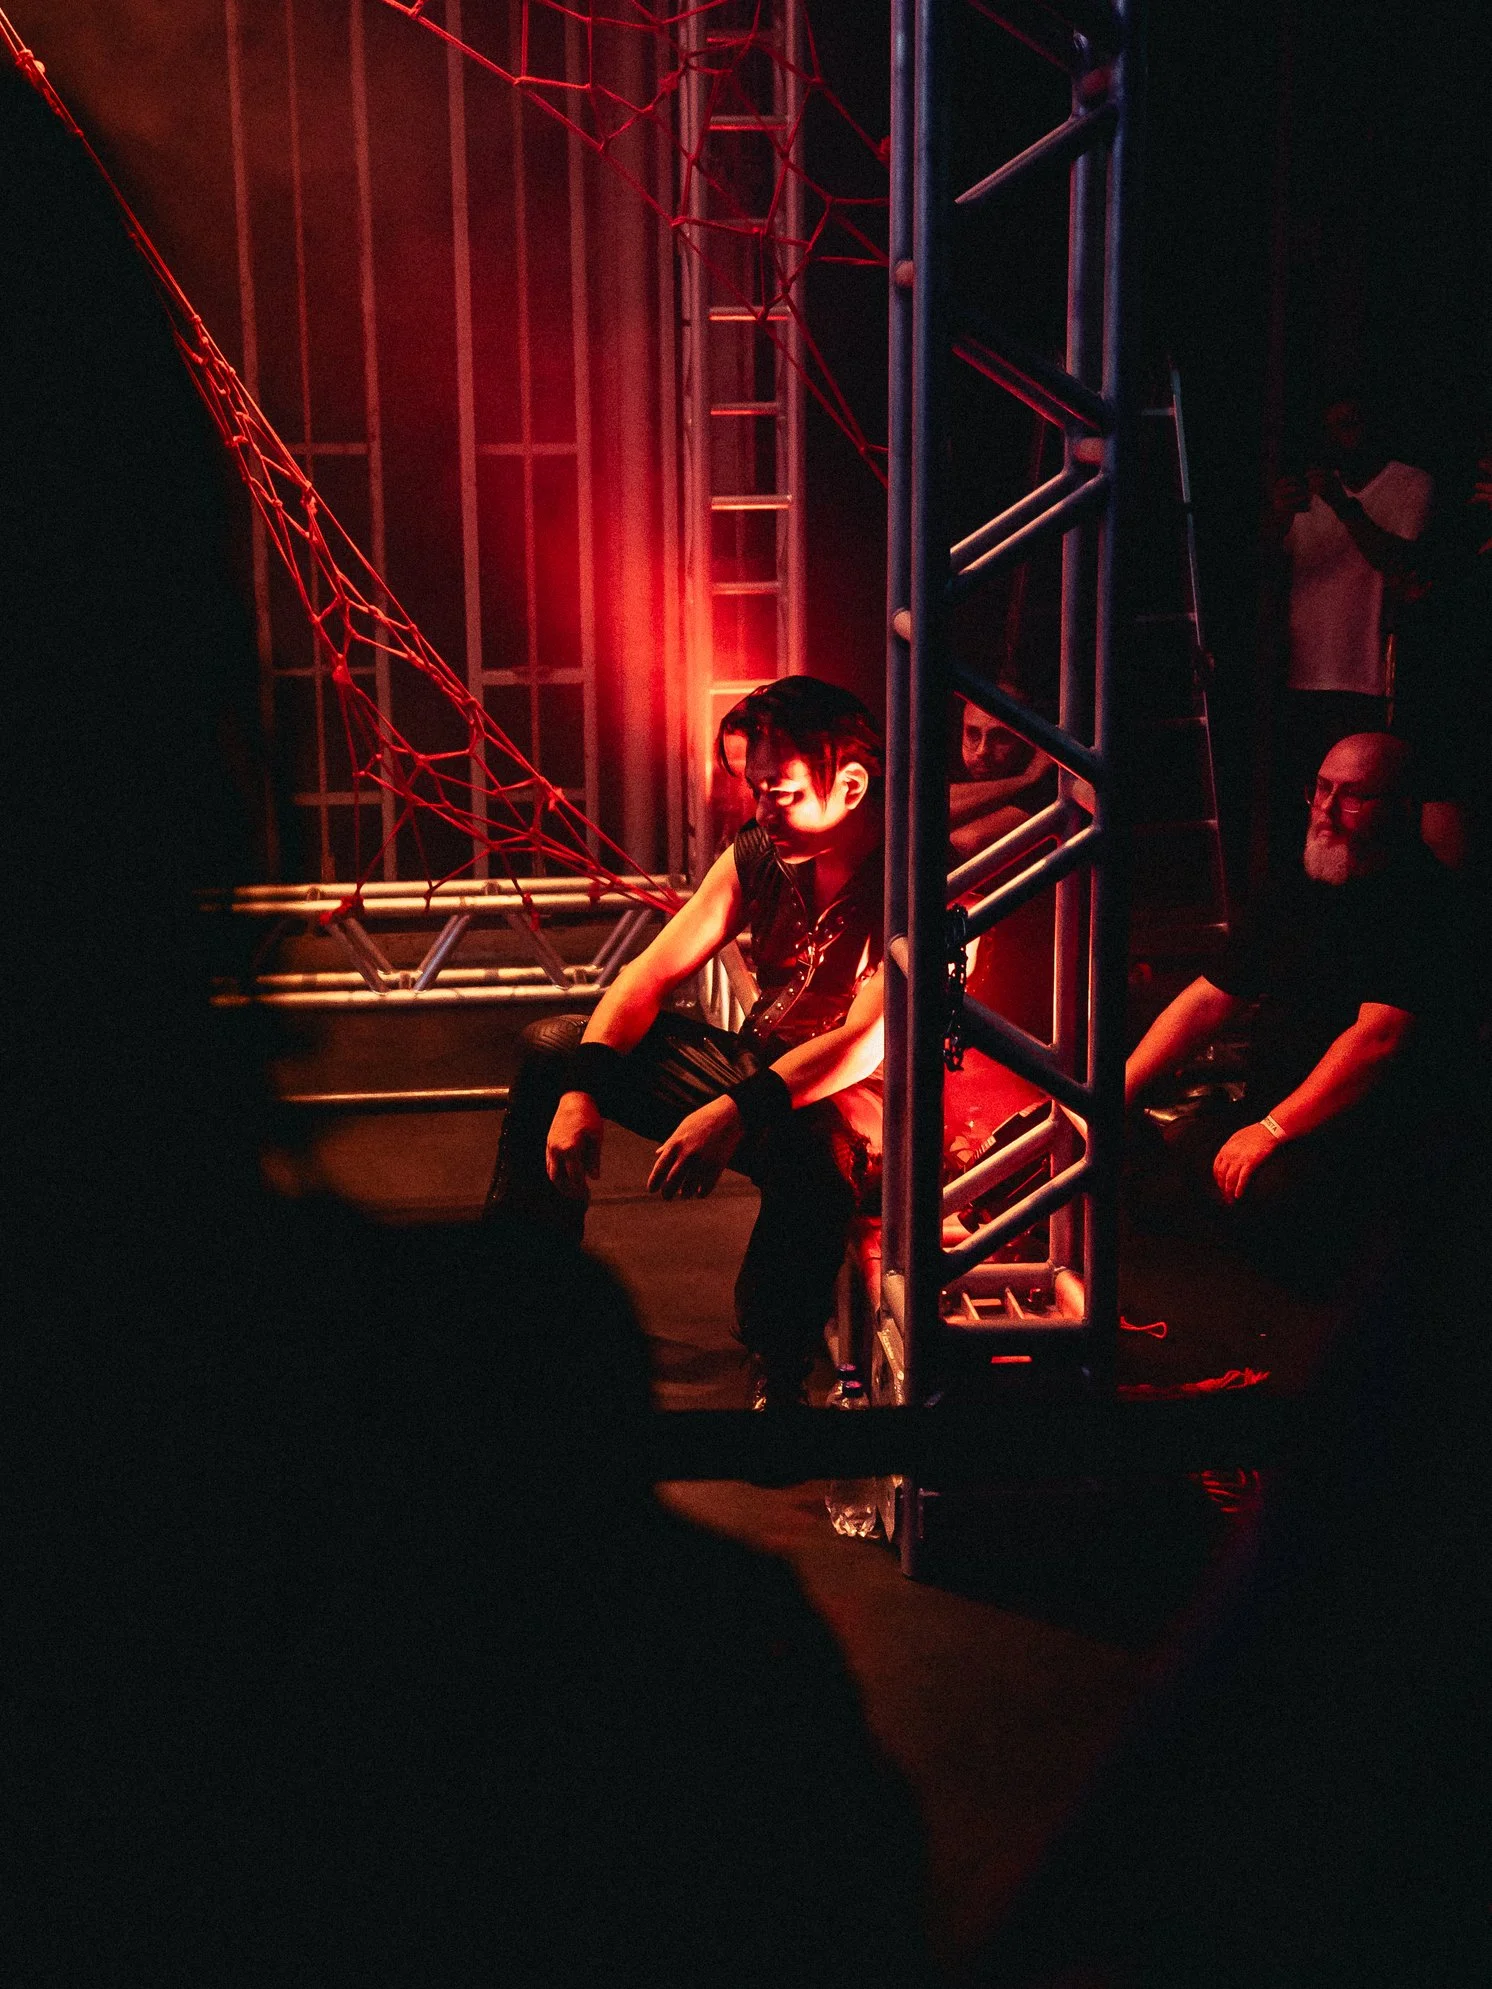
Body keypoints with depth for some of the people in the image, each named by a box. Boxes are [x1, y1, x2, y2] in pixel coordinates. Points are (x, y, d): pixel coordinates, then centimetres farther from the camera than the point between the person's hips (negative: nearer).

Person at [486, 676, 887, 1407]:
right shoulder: (758, 855, -1)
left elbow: (868, 1042, -34)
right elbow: (653, 971, -4)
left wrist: (740, 1110, -47)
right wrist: (580, 1088, -18)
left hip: (843, 1113, -7)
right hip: (753, 1067, 7)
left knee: (807, 1150, -43)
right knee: (552, 1047, 1)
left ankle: (777, 1383, -22)